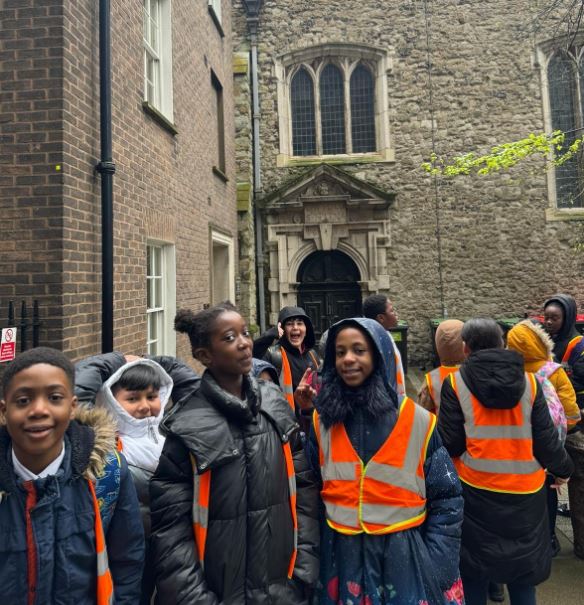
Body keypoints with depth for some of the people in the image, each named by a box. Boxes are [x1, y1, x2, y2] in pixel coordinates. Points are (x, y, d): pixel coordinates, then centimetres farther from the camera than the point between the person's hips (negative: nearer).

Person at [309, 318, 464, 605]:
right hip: (342, 555, 2)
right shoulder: (323, 420, -3)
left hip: (403, 556, -2)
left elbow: (447, 500, -4)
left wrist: (437, 568, -8)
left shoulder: (418, 421, -10)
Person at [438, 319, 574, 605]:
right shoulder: (529, 381, -5)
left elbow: (450, 444, -12)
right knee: (521, 565, 22)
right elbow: (545, 439, -2)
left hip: (476, 490, -2)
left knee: (474, 570, 16)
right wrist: (562, 469, 17)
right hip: (524, 491, 3)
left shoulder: (455, 383, -12)